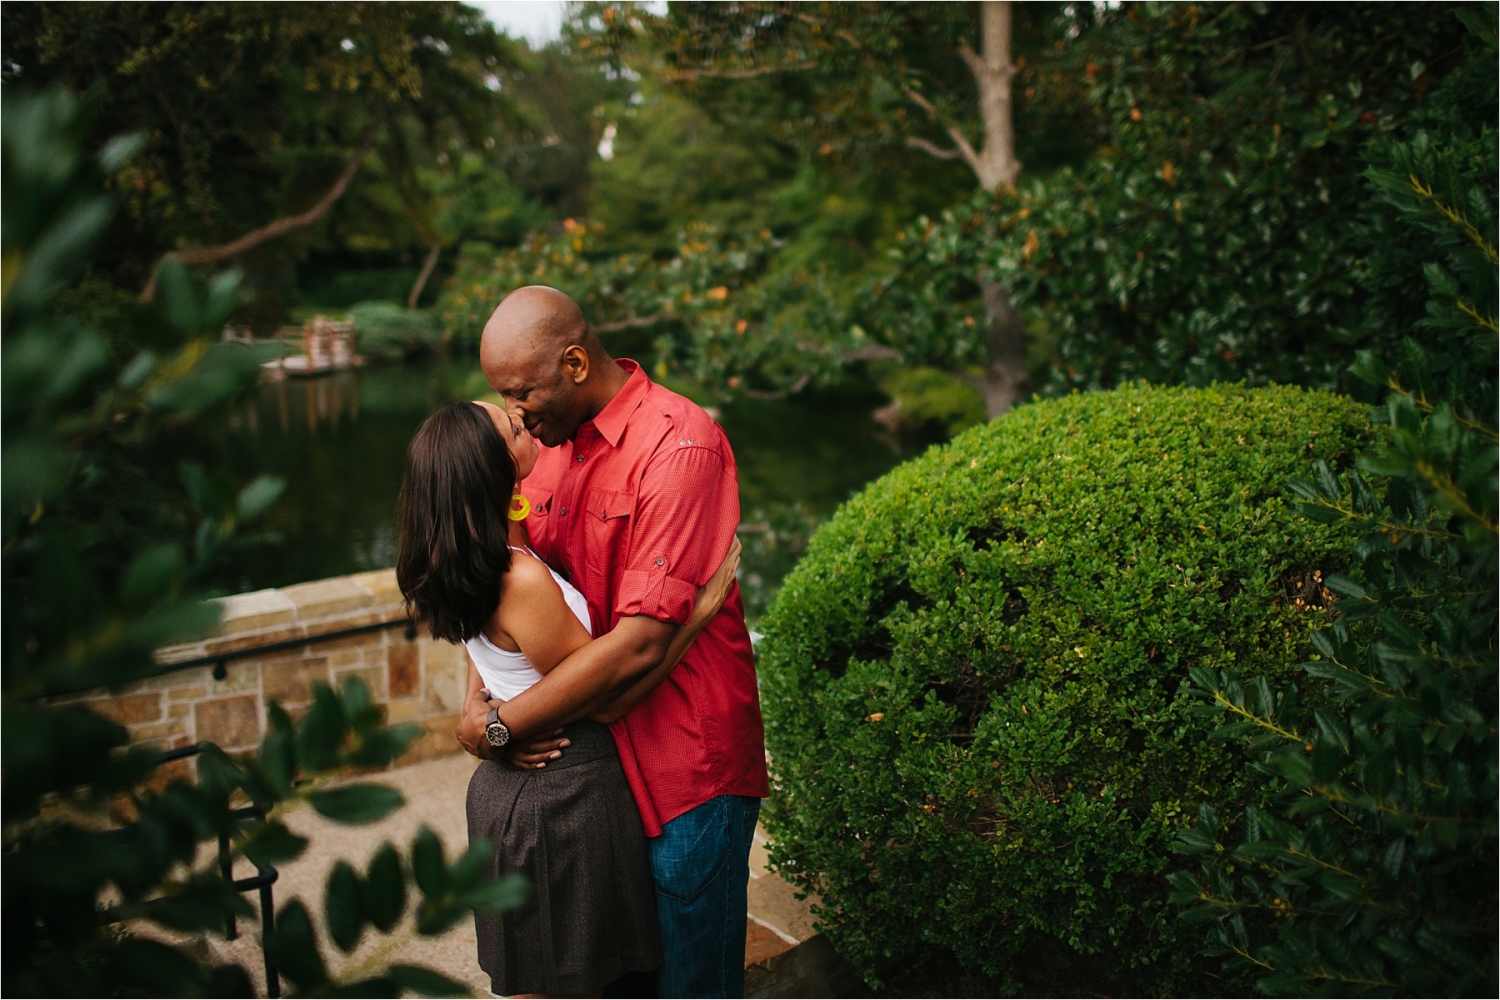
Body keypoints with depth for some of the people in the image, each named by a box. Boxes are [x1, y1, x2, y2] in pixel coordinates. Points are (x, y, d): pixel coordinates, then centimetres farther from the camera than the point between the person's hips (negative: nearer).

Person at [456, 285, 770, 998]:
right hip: (585, 749, 7)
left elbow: (639, 646, -25)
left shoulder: (681, 445, -20)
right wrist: (487, 698, -12)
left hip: (685, 764, -7)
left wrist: (497, 725, -17)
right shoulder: (550, 441, 6)